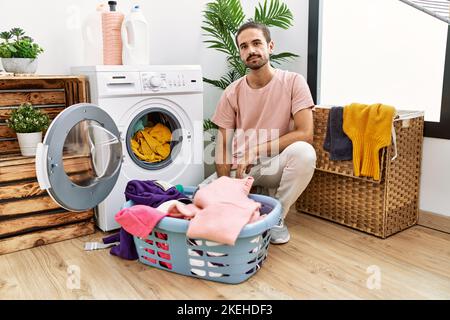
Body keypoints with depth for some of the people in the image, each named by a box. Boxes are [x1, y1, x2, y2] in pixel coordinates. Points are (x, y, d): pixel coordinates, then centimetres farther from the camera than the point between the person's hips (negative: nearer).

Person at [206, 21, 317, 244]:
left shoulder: (293, 82, -10)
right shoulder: (232, 93, -4)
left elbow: (305, 133, -19)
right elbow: (223, 146, -4)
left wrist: (255, 151, -21)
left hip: (276, 164, -1)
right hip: (240, 165, 2)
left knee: (304, 152, -34)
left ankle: (276, 217, -10)